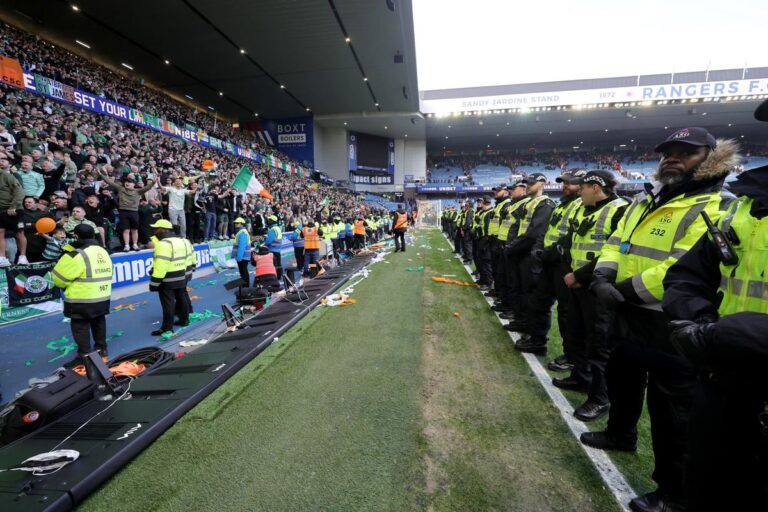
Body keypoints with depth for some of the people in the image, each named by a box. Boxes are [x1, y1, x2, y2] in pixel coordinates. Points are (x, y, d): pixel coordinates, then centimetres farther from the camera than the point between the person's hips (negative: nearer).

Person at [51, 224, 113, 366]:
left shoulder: (77, 255, -18)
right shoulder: (103, 252, 8)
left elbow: (59, 277, -11)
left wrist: (67, 286, 9)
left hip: (82, 300, -8)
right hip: (102, 298, 8)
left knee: (80, 327, 3)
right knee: (98, 323, 20)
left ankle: (84, 356, 7)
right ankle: (101, 349, 30)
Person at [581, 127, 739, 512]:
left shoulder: (718, 207, -13)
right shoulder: (645, 201, 13)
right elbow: (616, 242, 9)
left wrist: (627, 289, -22)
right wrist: (603, 278, -10)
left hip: (672, 325, -8)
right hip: (629, 316, 8)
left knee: (670, 409, 5)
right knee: (621, 379, 25)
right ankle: (620, 433, 51)